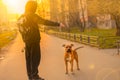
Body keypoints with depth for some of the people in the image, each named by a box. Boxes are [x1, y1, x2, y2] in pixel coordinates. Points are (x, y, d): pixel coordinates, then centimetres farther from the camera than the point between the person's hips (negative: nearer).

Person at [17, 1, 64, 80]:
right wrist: (58, 24, -20)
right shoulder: (32, 16, -15)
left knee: (29, 58, 13)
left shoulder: (20, 18, 7)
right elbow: (45, 22, -21)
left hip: (27, 41, 8)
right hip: (34, 41, -8)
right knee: (36, 58, -2)